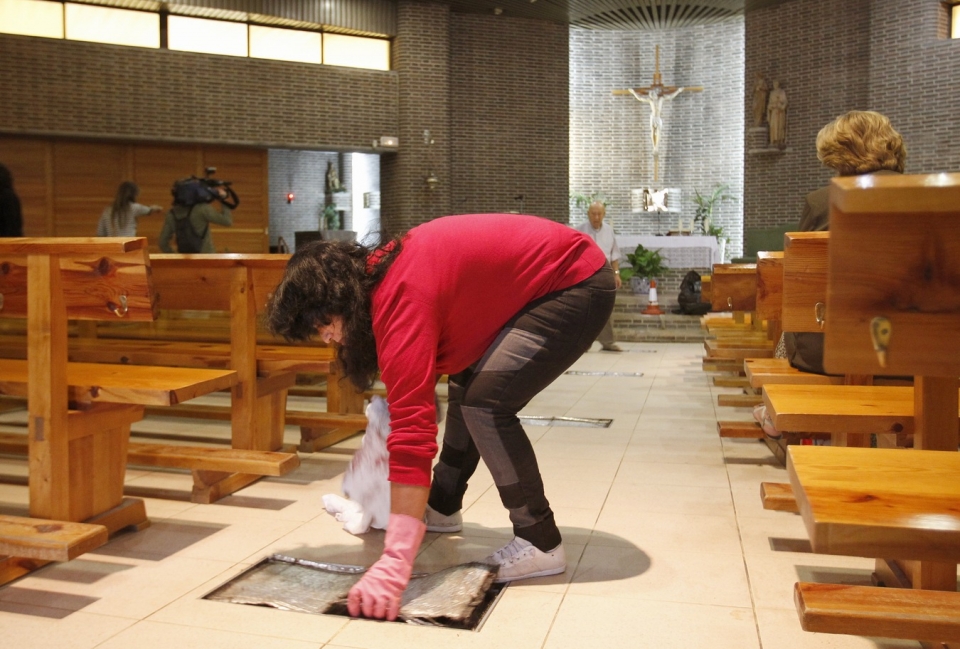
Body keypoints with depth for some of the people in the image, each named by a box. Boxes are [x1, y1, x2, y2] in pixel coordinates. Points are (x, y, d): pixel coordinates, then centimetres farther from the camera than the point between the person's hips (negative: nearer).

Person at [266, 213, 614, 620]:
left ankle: (540, 544, -4)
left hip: (577, 284, -10)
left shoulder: (401, 300, -27)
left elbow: (412, 433, -34)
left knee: (486, 403, -17)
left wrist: (394, 565, -35)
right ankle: (442, 508, 31)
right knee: (465, 384, 15)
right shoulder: (383, 271, 1)